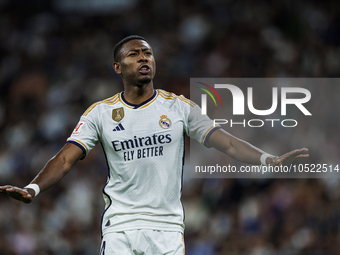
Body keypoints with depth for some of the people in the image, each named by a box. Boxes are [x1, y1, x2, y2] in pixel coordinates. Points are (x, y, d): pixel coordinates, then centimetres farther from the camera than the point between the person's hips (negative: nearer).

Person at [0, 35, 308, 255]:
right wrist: (33, 189, -19)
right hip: (119, 225, 0)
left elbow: (227, 143, 0)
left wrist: (269, 159, -16)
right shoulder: (100, 112, 5)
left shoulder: (179, 107, 5)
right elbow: (66, 158, -2)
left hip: (167, 225, 1)